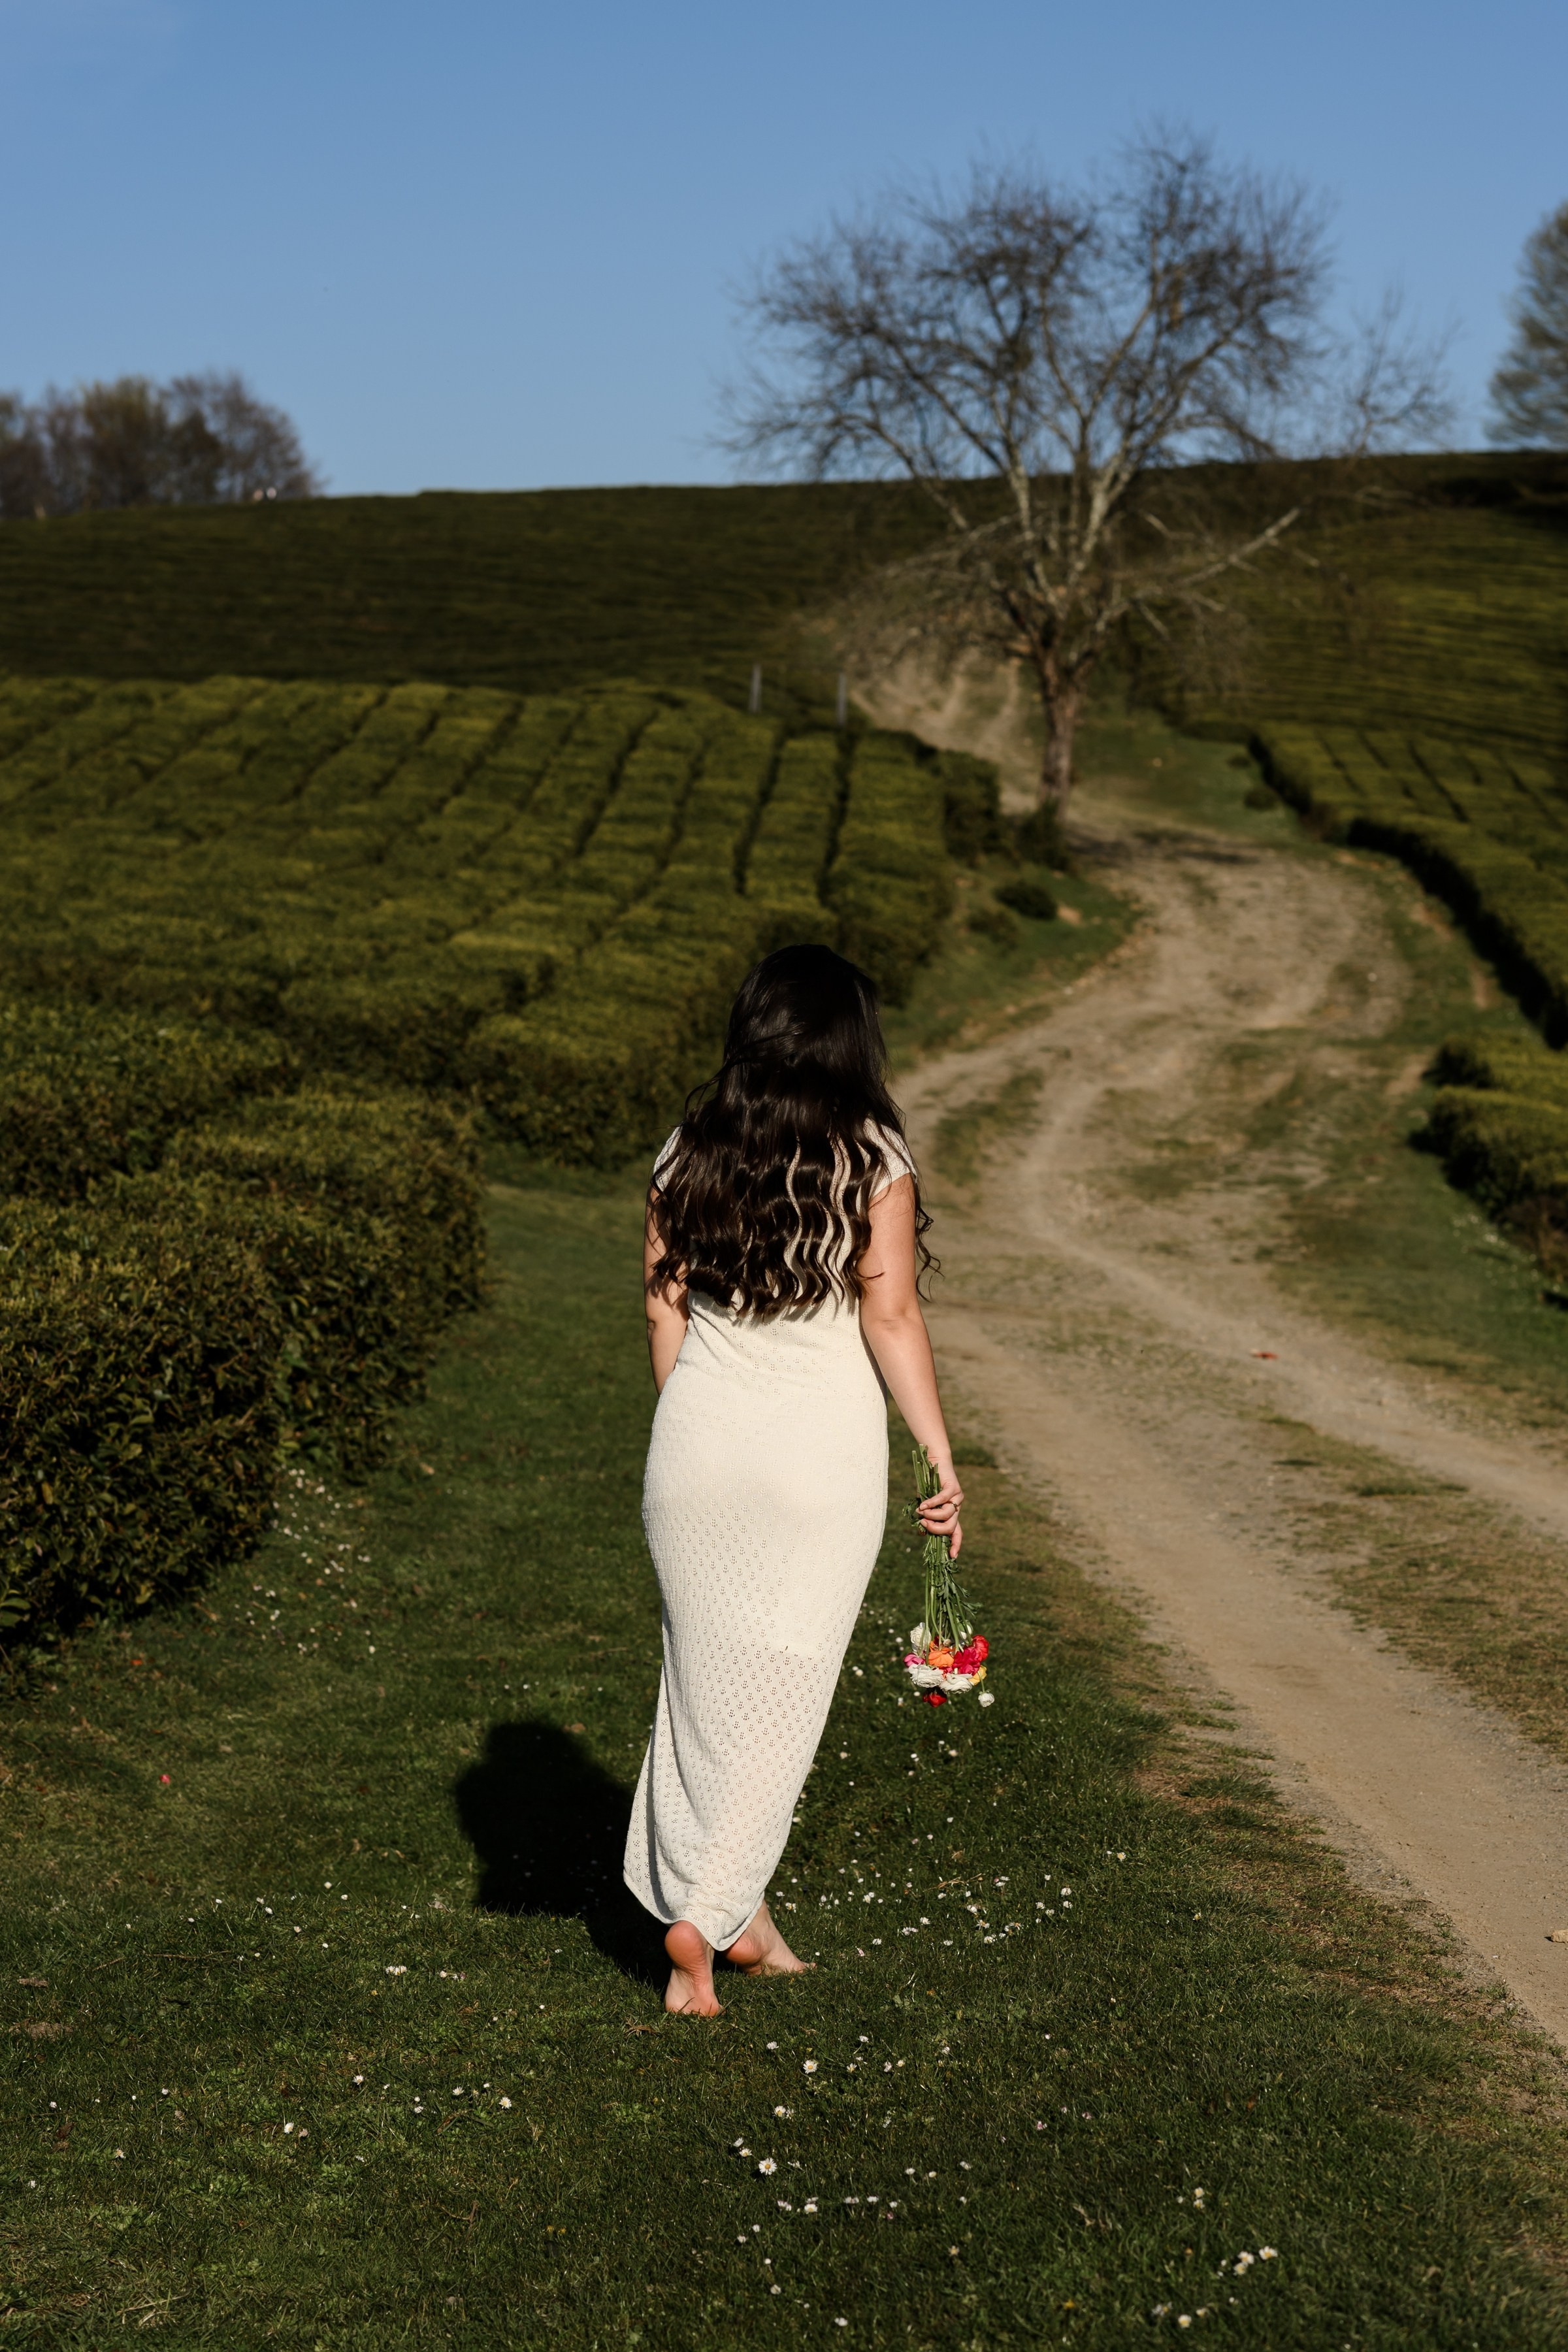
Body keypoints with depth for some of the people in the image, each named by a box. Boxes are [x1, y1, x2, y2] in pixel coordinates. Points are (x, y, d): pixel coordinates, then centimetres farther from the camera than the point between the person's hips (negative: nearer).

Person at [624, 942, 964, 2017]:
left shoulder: (689, 1155, 3)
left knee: (710, 1678, 14)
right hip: (824, 1449, -3)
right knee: (780, 1688, 6)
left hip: (700, 1441, 3)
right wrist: (941, 1460, -6)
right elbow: (891, 1317, -11)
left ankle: (739, 1910, 21)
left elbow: (665, 1310, 6)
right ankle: (707, 1915, 3)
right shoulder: (873, 1160, -7)